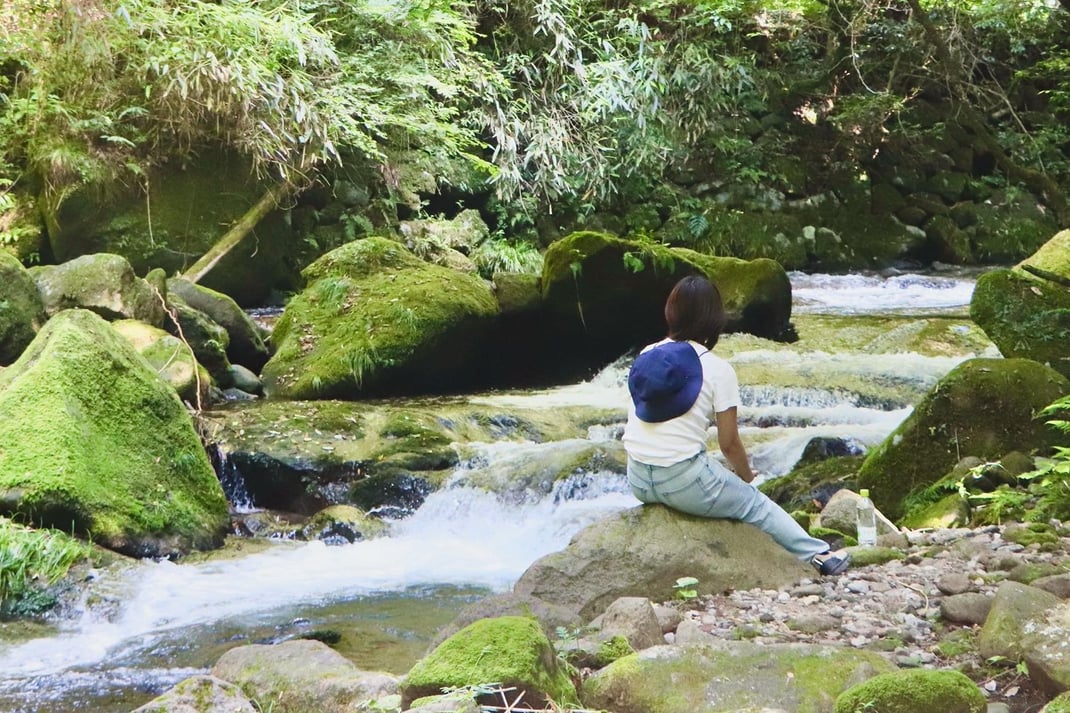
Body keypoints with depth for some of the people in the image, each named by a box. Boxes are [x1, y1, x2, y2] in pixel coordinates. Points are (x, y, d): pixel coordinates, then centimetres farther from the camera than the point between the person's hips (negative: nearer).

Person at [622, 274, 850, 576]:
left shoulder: (645, 356, 5)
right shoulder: (718, 370, -9)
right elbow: (729, 443, -5)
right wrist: (746, 476, 16)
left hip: (637, 481, 5)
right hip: (682, 480, -5)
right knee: (755, 504, 20)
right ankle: (818, 554, 31)